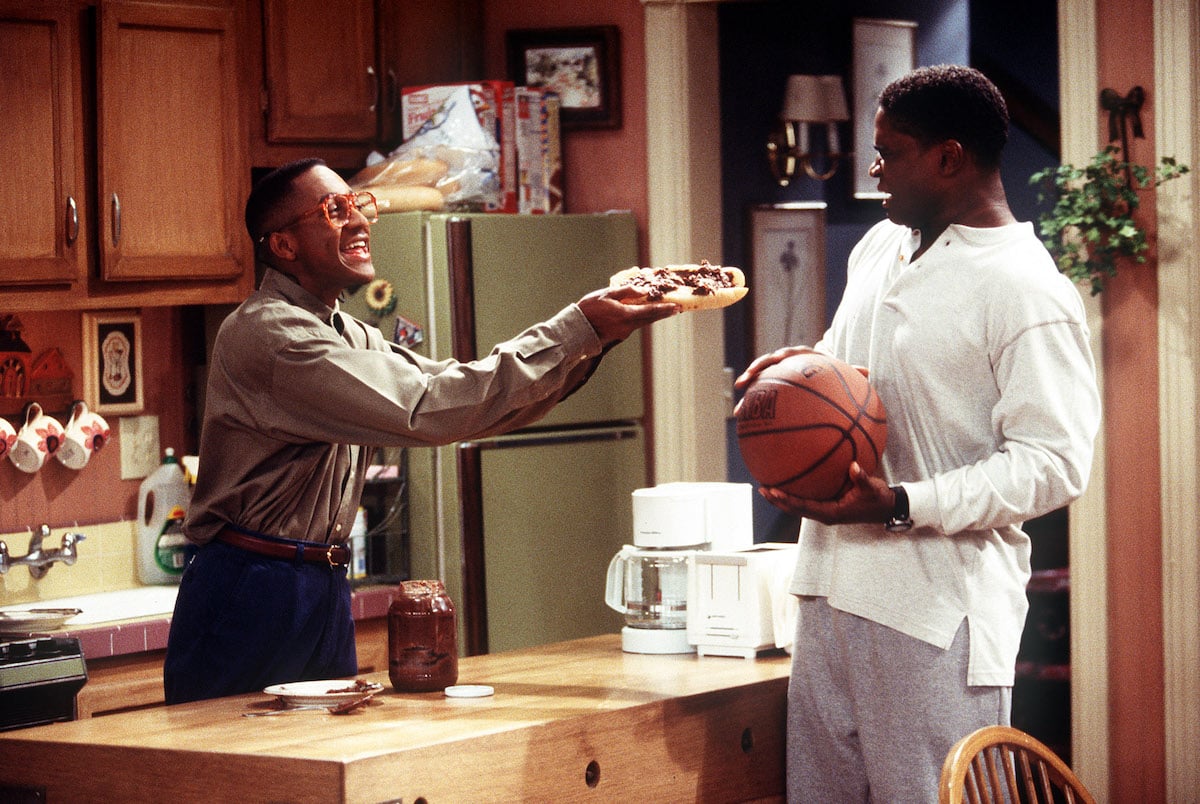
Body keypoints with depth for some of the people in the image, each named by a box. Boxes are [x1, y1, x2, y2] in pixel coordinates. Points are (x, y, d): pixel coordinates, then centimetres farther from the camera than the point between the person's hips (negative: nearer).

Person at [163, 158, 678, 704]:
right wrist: (576, 330, -23)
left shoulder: (349, 337, 15)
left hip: (324, 592, 9)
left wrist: (592, 339, -5)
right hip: (249, 596, -9)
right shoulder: (265, 332, -18)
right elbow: (426, 410, -25)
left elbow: (473, 398, 10)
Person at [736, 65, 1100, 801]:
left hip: (939, 609, -8)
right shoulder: (880, 249, 15)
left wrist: (902, 506, -23)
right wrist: (800, 368, 7)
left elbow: (1054, 463, -17)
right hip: (835, 588, 8)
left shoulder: (1026, 292, -12)